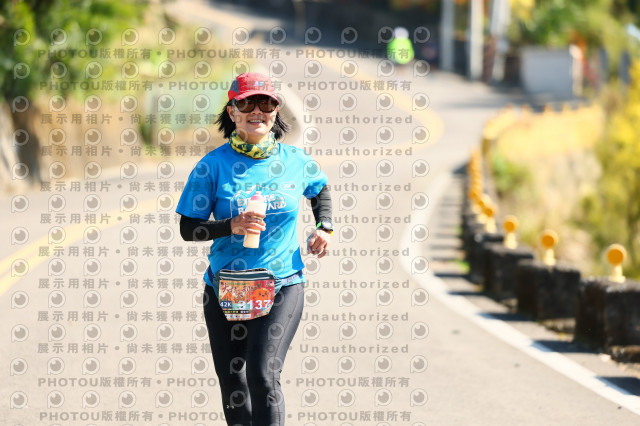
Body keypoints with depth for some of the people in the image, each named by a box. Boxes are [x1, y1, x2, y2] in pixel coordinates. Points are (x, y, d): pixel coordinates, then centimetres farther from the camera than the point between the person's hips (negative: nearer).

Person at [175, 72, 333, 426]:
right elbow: (188, 229, -3)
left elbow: (320, 189, 25)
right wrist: (231, 226, -19)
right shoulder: (213, 165, -4)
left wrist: (324, 227, 9)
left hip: (282, 287, -1)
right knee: (232, 383, 9)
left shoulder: (296, 162, 2)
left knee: (262, 375, -17)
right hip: (225, 289, 1)